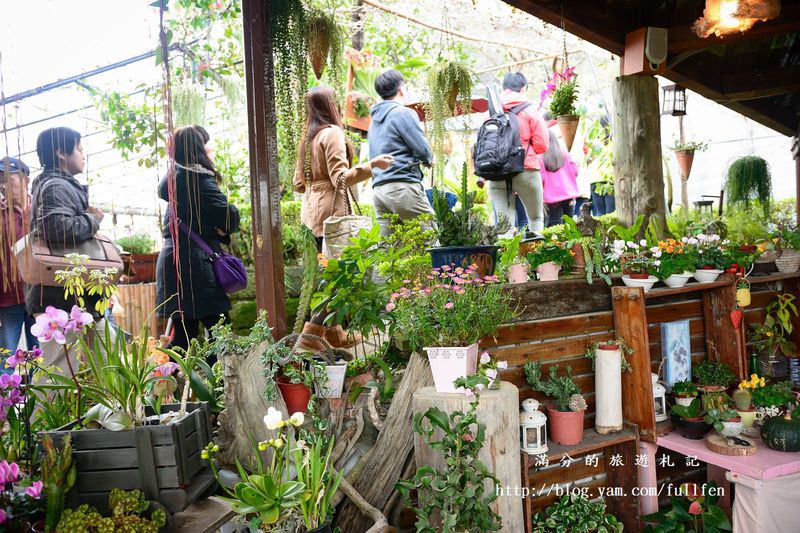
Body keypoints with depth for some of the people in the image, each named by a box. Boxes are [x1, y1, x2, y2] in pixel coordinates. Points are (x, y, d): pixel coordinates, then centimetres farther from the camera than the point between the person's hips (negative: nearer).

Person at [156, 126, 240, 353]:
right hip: (196, 264, -8)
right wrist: (223, 229, 5)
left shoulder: (172, 179, 13)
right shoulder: (199, 179, -11)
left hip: (172, 262, 8)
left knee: (183, 334, 12)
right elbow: (229, 218, -16)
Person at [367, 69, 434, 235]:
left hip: (378, 188, 8)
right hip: (402, 186, -8)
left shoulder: (375, 119, 20)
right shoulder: (404, 113, -4)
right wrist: (428, 160, 13)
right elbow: (423, 151, -9)